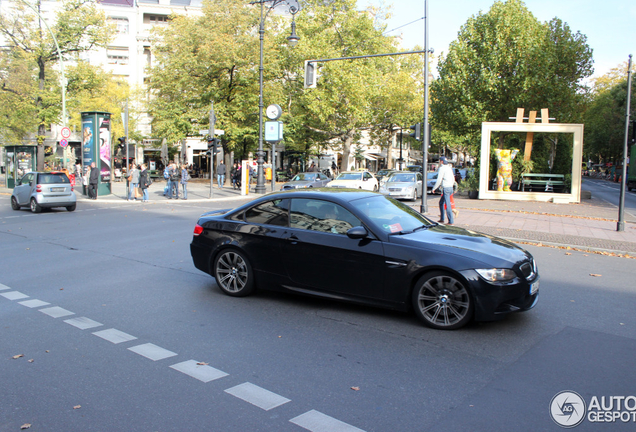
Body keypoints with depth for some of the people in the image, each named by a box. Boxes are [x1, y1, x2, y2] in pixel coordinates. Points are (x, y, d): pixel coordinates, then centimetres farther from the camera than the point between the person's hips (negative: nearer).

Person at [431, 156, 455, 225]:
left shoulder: (442, 168, -10)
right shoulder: (449, 168, 17)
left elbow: (439, 180, -15)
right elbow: (453, 179, 19)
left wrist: (434, 188, -6)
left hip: (446, 188, -9)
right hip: (450, 187, 9)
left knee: (448, 205, -7)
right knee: (441, 202, 18)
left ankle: (451, 221, -7)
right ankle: (441, 219, 21)